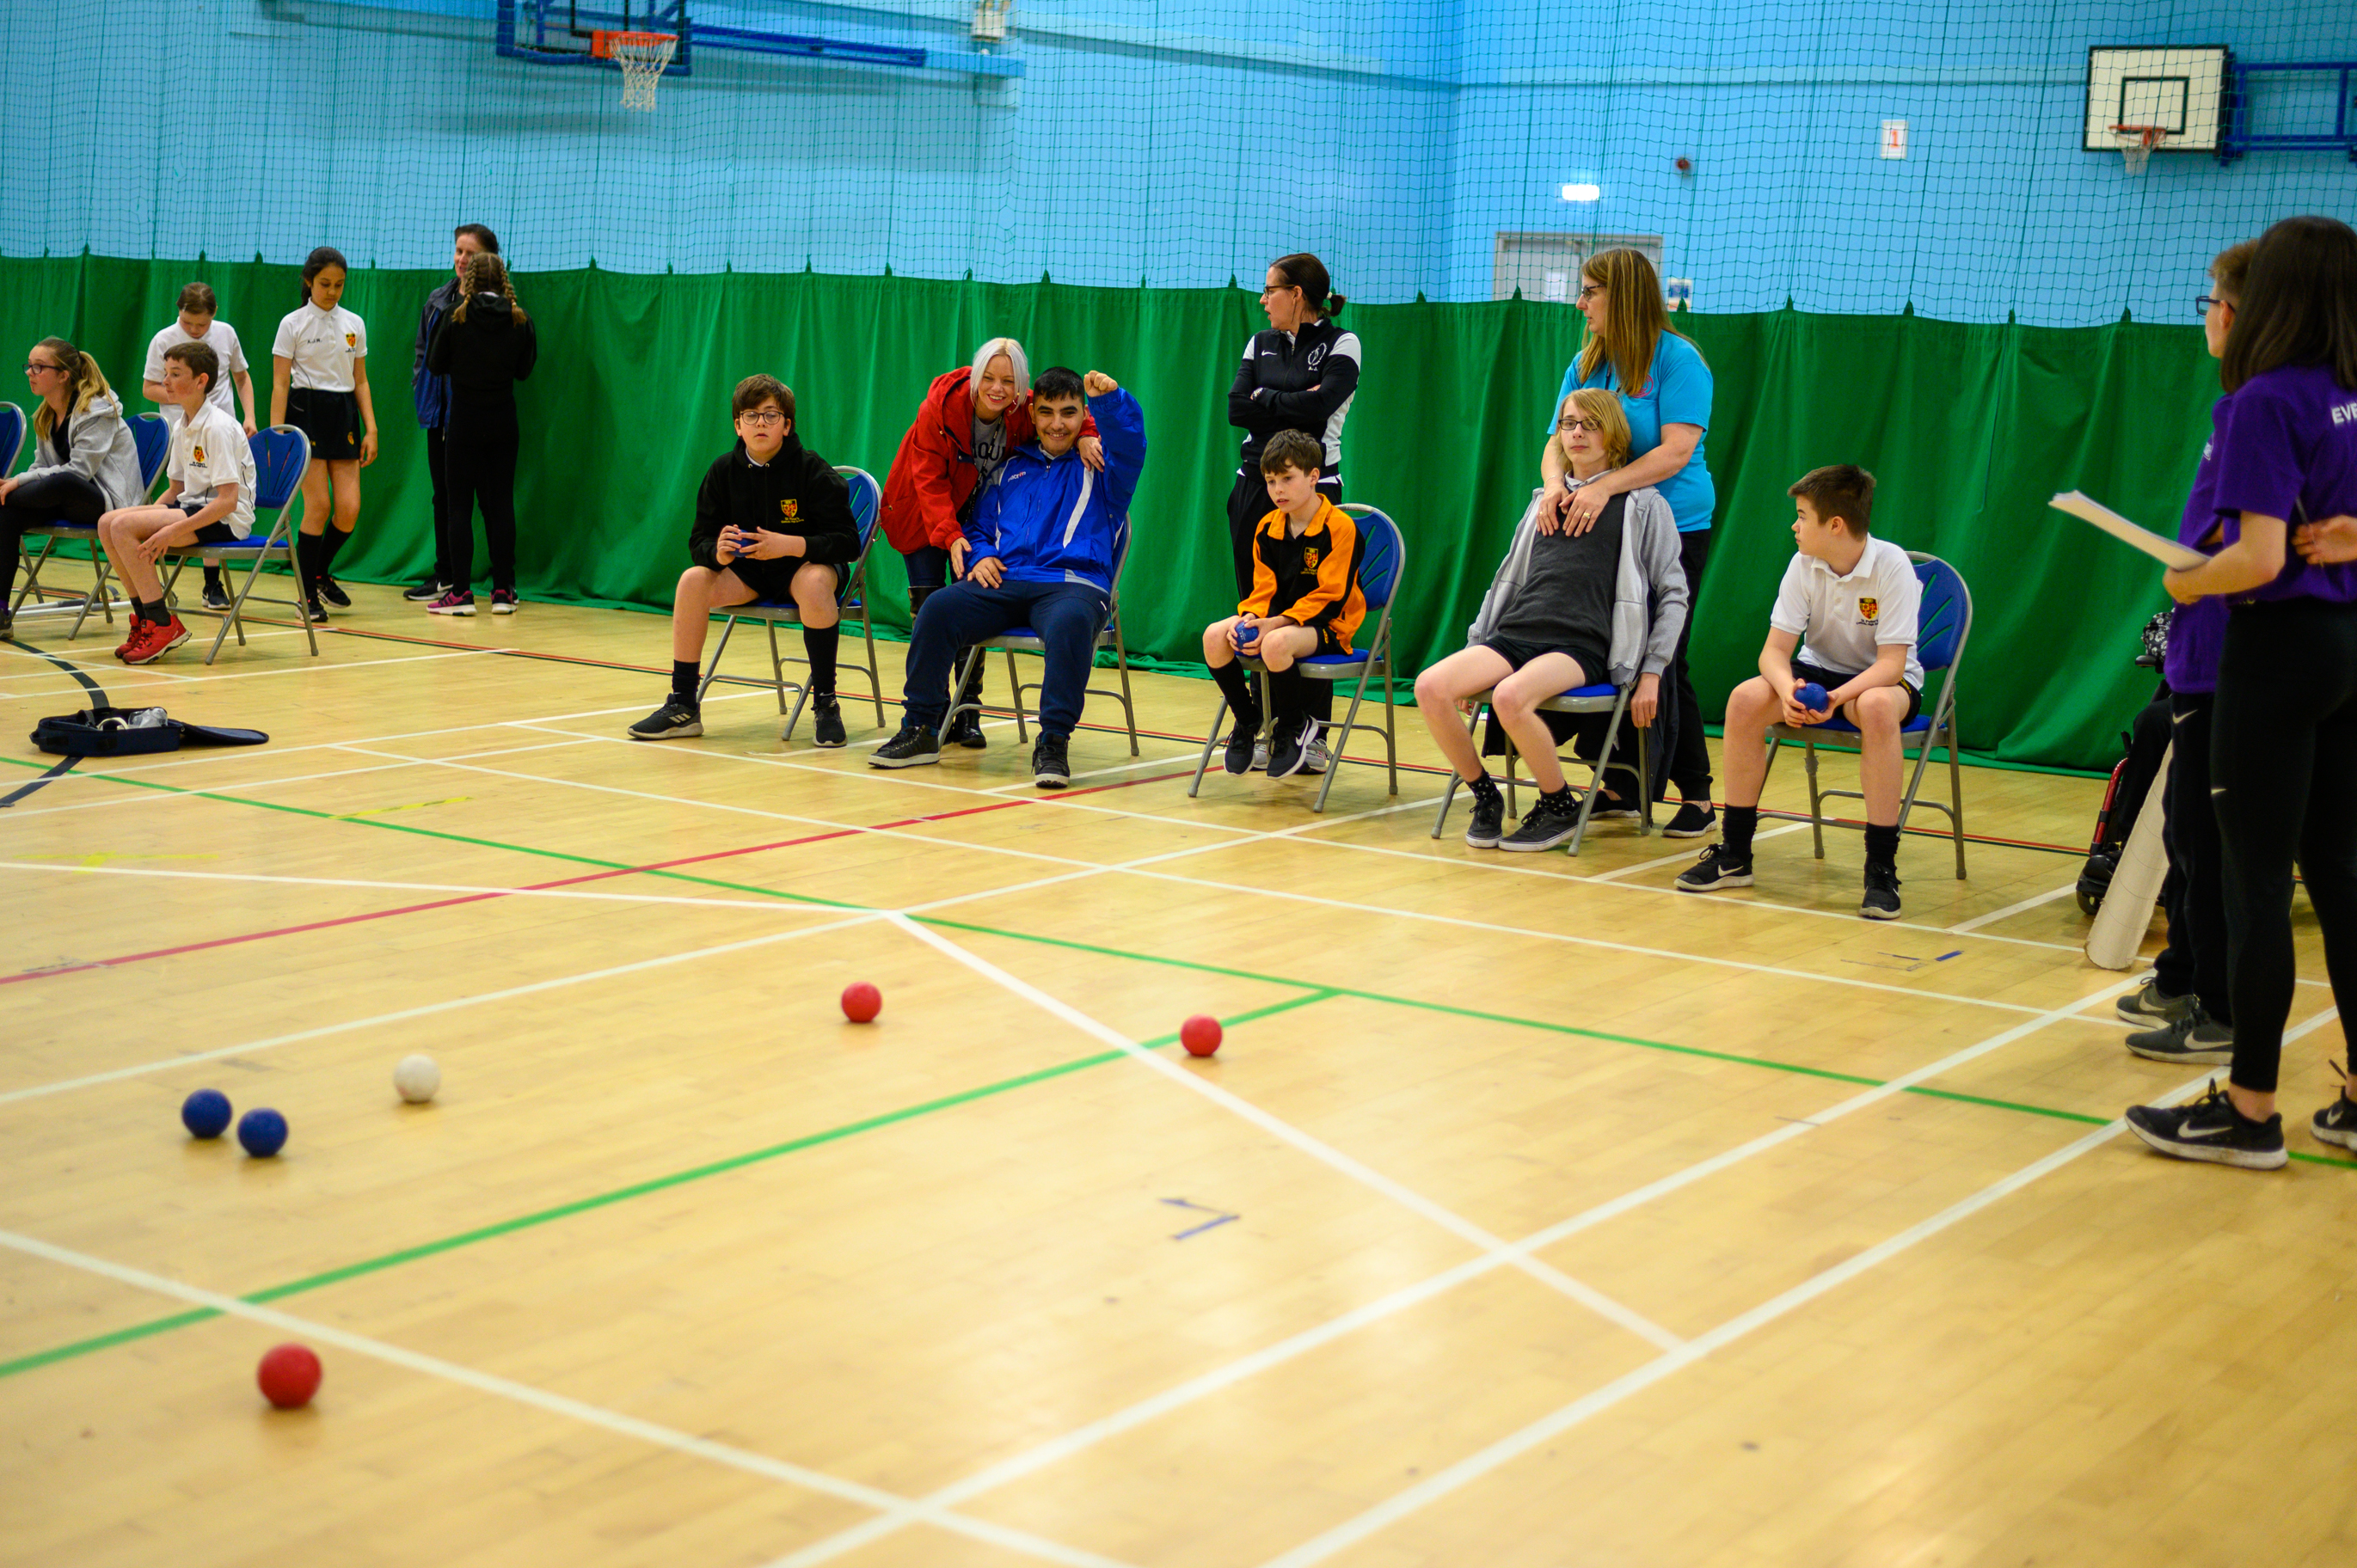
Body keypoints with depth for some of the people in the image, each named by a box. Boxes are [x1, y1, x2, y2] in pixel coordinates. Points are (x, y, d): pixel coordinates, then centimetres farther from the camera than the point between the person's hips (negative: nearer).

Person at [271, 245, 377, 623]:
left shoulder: (354, 324, 10)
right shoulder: (293, 323, -1)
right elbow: (280, 384, -3)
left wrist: (371, 429, 6)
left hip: (344, 414, 4)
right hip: (306, 412, -4)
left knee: (349, 507, -5)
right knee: (318, 505, -9)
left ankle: (321, 574, 21)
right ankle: (308, 595, 2)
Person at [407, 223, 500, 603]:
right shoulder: (438, 300, 14)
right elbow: (423, 348, 21)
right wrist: (420, 389, 11)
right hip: (439, 407, 7)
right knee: (442, 493, 12)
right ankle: (444, 574, 19)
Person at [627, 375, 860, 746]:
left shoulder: (814, 471, -14)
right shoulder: (723, 471, -3)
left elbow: (847, 542, -17)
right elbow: (699, 541, -2)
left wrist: (790, 545, -31)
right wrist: (717, 552, -27)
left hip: (806, 564, -4)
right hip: (746, 570, 4)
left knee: (815, 582, -38)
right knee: (692, 580, -21)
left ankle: (825, 705, -24)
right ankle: (682, 707, -12)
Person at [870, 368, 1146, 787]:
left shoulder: (1100, 467, 15)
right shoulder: (1011, 469, 27)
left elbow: (1131, 441, -7)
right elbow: (979, 526, 30)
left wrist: (1109, 399, -26)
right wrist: (979, 556, 6)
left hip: (1074, 585, -4)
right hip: (1004, 582, 4)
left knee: (1071, 622, -40)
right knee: (938, 608, -24)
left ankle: (1053, 742, -31)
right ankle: (920, 730, -13)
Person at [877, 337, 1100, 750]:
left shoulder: (1027, 412, -20)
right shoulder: (939, 406, -27)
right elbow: (929, 480, -26)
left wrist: (1086, 434, -27)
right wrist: (951, 536, -38)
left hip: (980, 512, 2)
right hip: (923, 511, -2)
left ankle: (968, 713, -3)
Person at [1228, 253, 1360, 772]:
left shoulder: (1341, 344, -2)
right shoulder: (1261, 344, 14)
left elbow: (1320, 405, -18)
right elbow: (1237, 409, 1)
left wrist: (1266, 398, -6)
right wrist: (1294, 405, -9)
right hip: (1255, 483, 6)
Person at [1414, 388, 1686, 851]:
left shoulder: (1643, 505, 7)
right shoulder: (1545, 501, 23)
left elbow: (1673, 593, 5)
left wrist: (1651, 674, -2)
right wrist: (1476, 651, 19)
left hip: (1583, 645, -5)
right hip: (1517, 633, 5)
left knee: (1510, 697, -36)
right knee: (1430, 687, -22)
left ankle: (1560, 807, -13)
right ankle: (1485, 796, -2)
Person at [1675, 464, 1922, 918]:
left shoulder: (1891, 566, -22)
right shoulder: (1804, 566, -10)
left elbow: (1891, 663, -25)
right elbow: (1775, 649, -12)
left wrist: (1837, 698, -40)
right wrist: (1788, 689, -34)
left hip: (1882, 680, -4)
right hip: (1819, 671, 4)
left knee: (1877, 707, -39)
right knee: (1746, 698, -23)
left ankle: (1881, 867, -32)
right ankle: (1734, 854, -11)